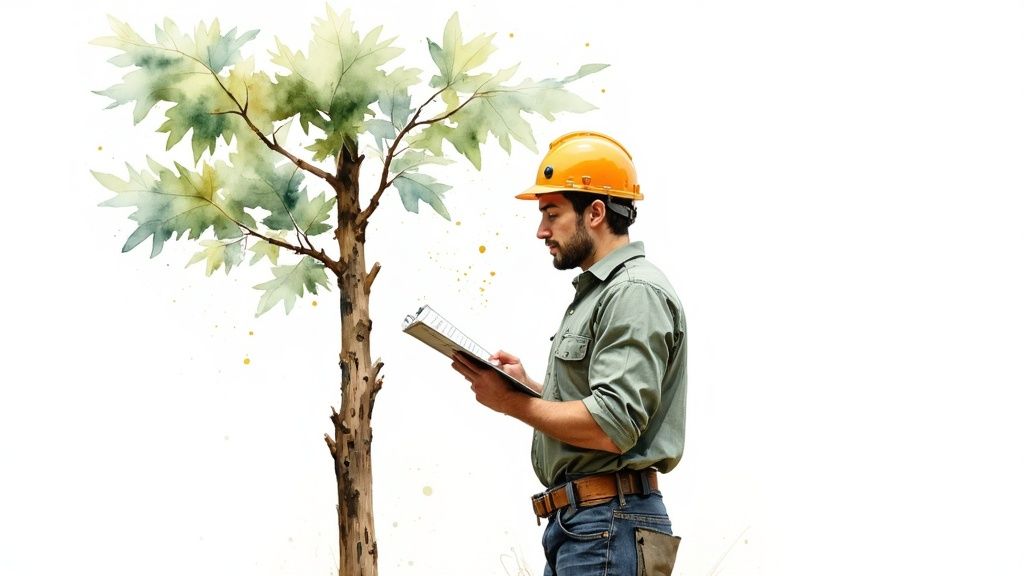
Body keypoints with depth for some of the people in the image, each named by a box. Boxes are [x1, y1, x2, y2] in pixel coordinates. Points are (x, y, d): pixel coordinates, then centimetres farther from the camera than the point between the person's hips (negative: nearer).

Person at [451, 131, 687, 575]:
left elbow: (613, 427, -23)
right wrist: (527, 386, 8)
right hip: (572, 522, 10)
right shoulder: (596, 292, 21)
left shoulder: (635, 293, -13)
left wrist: (513, 403, -12)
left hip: (609, 526, -10)